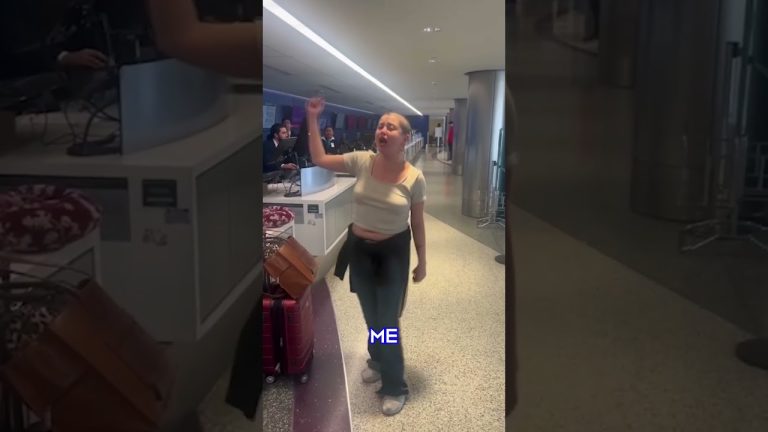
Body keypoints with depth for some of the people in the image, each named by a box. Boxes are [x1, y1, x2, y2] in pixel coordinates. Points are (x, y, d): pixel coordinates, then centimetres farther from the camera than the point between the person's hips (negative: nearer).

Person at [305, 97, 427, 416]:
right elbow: (319, 159, -4)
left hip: (393, 252, -3)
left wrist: (422, 261, 1)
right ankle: (378, 359, 49)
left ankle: (395, 387, 22)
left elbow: (417, 223, -5)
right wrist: (312, 119, -9)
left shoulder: (414, 178, -14)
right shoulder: (362, 162, -9)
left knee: (387, 319, 3)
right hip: (359, 249, 3)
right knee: (371, 314, 21)